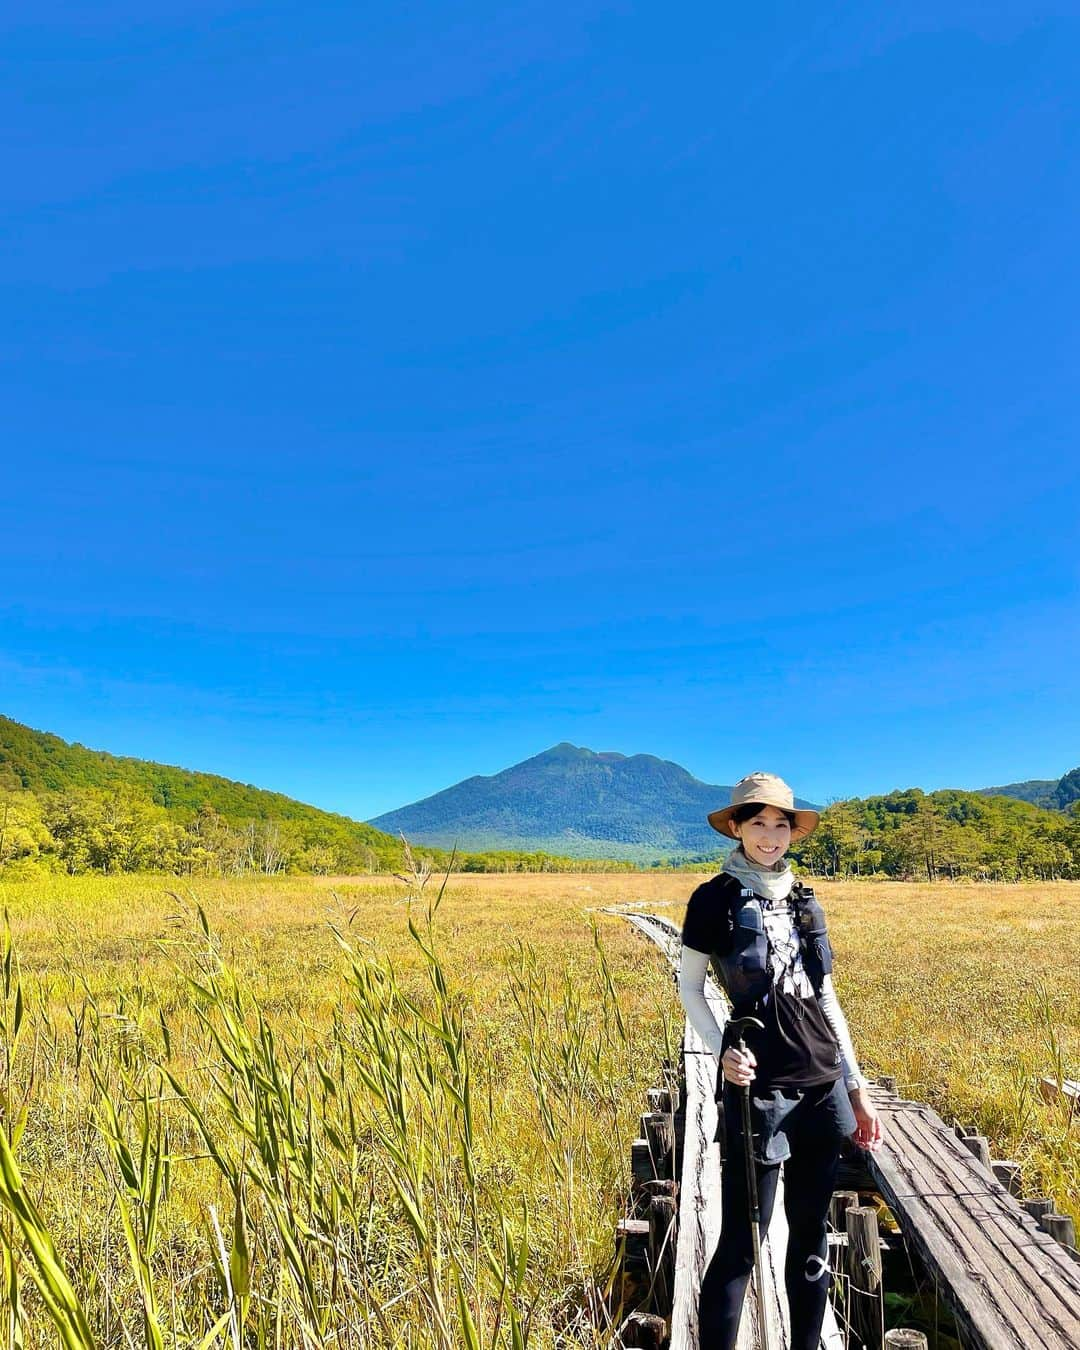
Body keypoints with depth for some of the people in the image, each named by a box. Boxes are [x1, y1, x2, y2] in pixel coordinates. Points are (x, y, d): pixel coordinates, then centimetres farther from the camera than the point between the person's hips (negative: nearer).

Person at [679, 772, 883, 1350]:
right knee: (741, 1240, 1)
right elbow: (688, 986, -1)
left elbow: (826, 998, 12)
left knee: (811, 1230, 16)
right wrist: (721, 1051, -16)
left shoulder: (804, 901, 7)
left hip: (822, 1087, 5)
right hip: (760, 1089, -5)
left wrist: (857, 1088, 12)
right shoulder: (715, 898, -8)